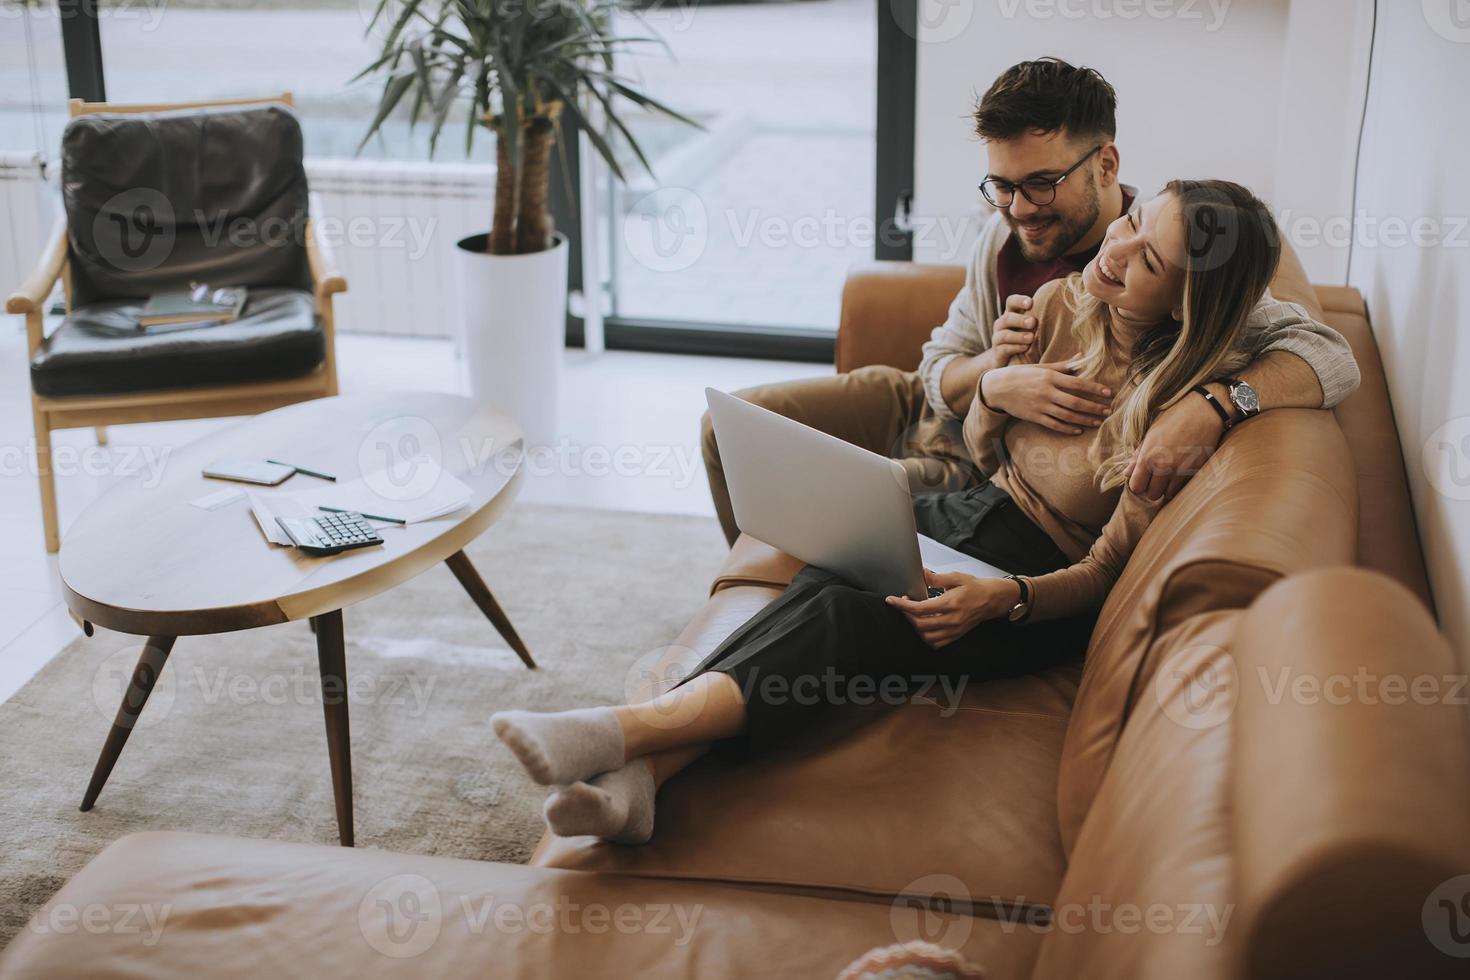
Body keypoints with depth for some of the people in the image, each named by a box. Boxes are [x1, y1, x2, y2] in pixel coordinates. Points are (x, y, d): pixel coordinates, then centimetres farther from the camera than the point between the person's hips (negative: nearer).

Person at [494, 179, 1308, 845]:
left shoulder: (1184, 404, -16)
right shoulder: (1061, 305, 2)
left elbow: (1105, 572, -16)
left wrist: (1000, 598, -34)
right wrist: (996, 385, -10)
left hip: (1044, 589, -5)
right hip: (969, 513, 6)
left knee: (848, 615, -32)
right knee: (823, 584, -27)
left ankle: (626, 733, -49)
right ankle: (639, 775, -45)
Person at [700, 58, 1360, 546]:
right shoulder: (1004, 236, -7)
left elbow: (1331, 357, -32)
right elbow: (939, 369, -1)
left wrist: (1215, 404, -53)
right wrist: (993, 372, -27)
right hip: (929, 408, 6)